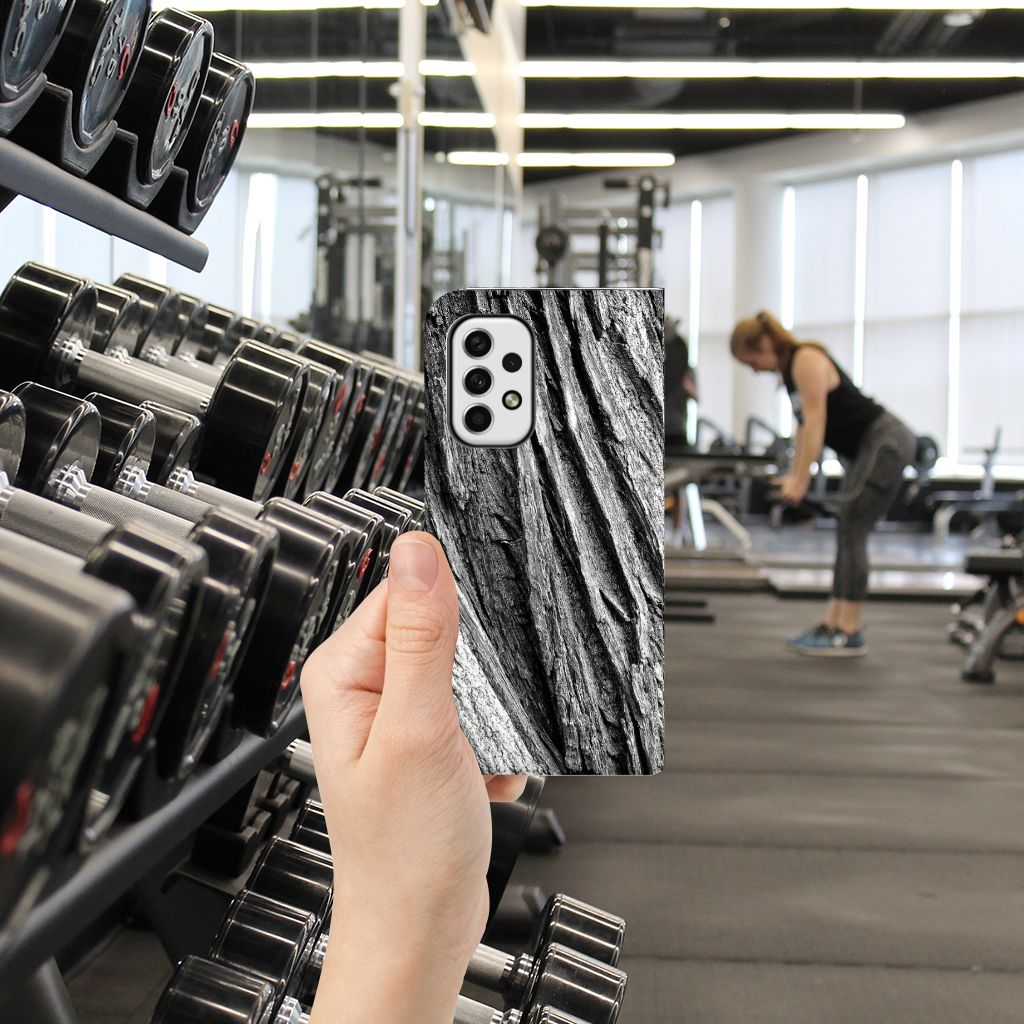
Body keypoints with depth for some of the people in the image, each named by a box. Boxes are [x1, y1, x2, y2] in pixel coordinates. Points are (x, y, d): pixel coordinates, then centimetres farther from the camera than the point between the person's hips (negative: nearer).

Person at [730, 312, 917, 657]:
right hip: (866, 448, 10)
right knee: (848, 534, 9)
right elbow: (805, 426, 15)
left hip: (887, 443, -10)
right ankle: (832, 624, 12)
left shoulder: (807, 360, -17)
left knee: (851, 531, -12)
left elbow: (815, 421, -22)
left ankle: (849, 634, -10)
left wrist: (800, 480, -23)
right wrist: (793, 475, 11)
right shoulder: (789, 369, 12)